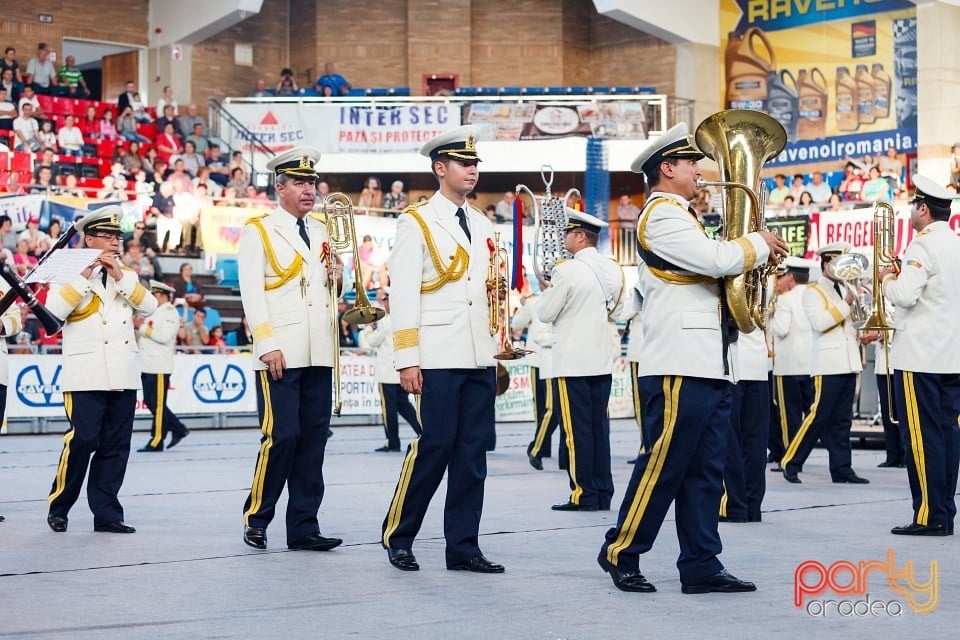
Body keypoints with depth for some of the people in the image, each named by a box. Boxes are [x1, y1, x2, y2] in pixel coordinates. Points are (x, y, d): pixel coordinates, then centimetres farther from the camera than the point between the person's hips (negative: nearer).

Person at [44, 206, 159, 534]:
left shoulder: (126, 276, 19)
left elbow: (149, 307, 3)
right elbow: (55, 310, -12)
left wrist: (120, 276, -6)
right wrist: (85, 276, -14)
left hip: (123, 376, 5)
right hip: (86, 376, -5)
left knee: (116, 446, 3)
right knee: (82, 441, -12)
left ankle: (106, 513, 8)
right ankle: (58, 507, 4)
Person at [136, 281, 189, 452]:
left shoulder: (170, 312, -8)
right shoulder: (154, 311, 20)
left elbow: (165, 336, -21)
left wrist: (144, 328, -16)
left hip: (160, 367, -10)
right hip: (147, 365, 10)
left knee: (157, 404, -5)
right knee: (150, 402, 10)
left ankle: (156, 441, -1)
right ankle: (178, 429, 18)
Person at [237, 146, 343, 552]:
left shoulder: (322, 233, 17)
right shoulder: (258, 232, 1)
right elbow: (251, 292, -7)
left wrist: (337, 278, 2)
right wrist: (267, 345, -15)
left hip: (319, 354, 6)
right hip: (280, 355, -6)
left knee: (313, 438, 3)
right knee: (281, 436, -10)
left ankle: (303, 527, 8)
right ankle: (256, 519, 6)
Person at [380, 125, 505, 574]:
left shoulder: (483, 226, 17)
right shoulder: (417, 222, -2)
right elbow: (403, 295, -8)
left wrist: (499, 293, 7)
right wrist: (407, 360, -13)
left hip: (481, 358, 6)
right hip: (438, 359, -6)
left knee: (473, 452, 5)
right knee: (432, 448, -6)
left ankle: (463, 547, 10)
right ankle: (397, 537, 10)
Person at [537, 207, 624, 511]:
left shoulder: (568, 271, -16)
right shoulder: (613, 269, 6)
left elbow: (545, 314, -9)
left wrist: (551, 289, 9)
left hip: (573, 363, -7)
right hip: (603, 360, 7)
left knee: (577, 429, -2)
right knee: (599, 426, 10)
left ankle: (583, 495, 0)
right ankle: (603, 493, 13)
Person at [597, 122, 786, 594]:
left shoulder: (677, 217, 23)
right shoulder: (661, 216, -9)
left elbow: (708, 269, 23)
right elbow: (717, 259, -20)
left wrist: (754, 255, 8)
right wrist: (759, 244, -3)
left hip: (708, 368, 10)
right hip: (679, 367, -10)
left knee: (704, 472, 8)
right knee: (663, 466, -5)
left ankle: (701, 566, 10)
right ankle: (621, 552, 6)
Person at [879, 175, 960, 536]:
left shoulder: (923, 245, -12)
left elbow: (905, 295, -22)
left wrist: (888, 279, -2)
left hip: (920, 356, -8)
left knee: (922, 437, -6)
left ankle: (930, 516, -7)